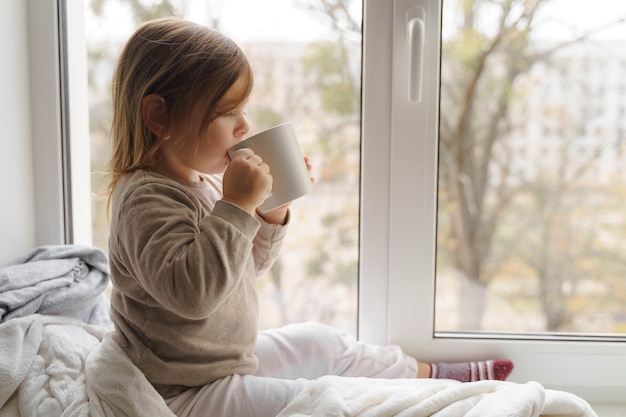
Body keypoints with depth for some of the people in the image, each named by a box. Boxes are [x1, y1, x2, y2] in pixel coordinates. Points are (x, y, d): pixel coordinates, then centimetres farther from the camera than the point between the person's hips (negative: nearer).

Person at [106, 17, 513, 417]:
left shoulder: (204, 182, 3)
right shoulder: (146, 199, -27)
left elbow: (245, 265, 12)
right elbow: (190, 291, -40)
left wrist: (272, 211, -4)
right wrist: (237, 205, -37)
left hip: (235, 357, 10)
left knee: (321, 342, 18)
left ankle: (430, 374, 37)